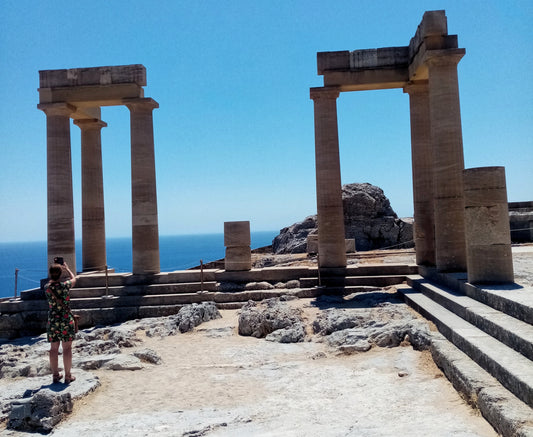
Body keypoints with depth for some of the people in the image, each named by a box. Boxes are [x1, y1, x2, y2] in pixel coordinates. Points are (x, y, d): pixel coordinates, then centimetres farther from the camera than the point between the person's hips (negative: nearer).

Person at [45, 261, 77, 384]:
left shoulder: (47, 287, -4)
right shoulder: (65, 285, -11)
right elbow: (74, 279, 11)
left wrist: (53, 269, 30)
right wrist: (67, 268, 28)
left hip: (52, 321, 3)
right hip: (66, 320, -3)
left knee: (54, 348, 13)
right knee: (67, 348, 5)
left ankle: (55, 375, 22)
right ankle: (68, 376, 11)